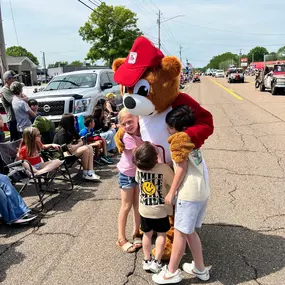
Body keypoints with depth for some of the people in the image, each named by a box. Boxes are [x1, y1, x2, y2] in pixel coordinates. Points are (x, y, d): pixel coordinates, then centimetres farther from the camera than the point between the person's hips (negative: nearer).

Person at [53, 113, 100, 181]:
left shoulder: (72, 130, 10)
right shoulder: (62, 132, -17)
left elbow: (81, 142, 6)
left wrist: (75, 146, -16)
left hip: (72, 149, 10)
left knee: (90, 147, -8)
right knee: (85, 149, -23)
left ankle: (90, 172, -20)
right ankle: (85, 174, -10)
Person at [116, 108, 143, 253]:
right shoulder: (127, 137, -25)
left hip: (140, 172, 5)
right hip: (127, 174, -5)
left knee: (138, 205, 12)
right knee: (126, 206, 2)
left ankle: (136, 233, 29)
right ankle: (121, 239, 14)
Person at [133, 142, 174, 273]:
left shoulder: (139, 167, -13)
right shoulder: (164, 168, -26)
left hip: (144, 208, 3)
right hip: (161, 209, -3)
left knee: (147, 234, 19)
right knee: (161, 234, 17)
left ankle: (147, 261, 28)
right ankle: (156, 262, 18)